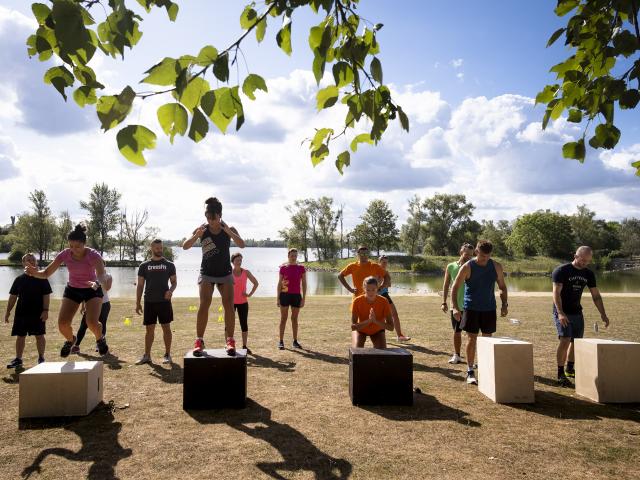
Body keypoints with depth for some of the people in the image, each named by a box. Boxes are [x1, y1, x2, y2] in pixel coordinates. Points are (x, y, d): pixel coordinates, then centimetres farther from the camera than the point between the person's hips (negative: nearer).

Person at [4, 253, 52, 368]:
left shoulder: (41, 278, -1)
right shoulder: (19, 279, 7)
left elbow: (46, 296, -4)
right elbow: (13, 296, 11)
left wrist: (45, 310, -12)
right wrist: (8, 311, 7)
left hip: (38, 313, -3)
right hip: (21, 313, 3)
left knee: (39, 336, 1)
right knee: (20, 336, 9)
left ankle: (41, 358, 12)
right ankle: (18, 359, 18)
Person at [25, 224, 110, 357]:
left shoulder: (93, 255, -25)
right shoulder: (65, 254, -15)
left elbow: (102, 275, -40)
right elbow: (46, 273, -13)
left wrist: (97, 283, -63)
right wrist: (35, 272, -35)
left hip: (92, 290, -3)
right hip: (72, 290, 3)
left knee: (92, 323, -24)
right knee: (62, 323, -14)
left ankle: (100, 339, 12)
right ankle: (70, 340, 22)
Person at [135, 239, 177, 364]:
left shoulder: (169, 265, 5)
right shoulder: (144, 266, 6)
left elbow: (174, 282, 7)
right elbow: (140, 285, 7)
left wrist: (171, 290, -15)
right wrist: (138, 303, 2)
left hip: (164, 301, -1)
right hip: (149, 302, 1)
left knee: (166, 327, 2)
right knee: (149, 329, 6)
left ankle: (167, 354, 11)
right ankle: (147, 355, 14)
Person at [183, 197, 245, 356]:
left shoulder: (229, 229, -5)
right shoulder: (201, 230, -4)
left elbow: (242, 245, -20)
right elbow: (185, 246, -10)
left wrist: (229, 232, -35)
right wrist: (197, 235, -29)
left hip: (225, 273, 0)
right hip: (206, 273, 0)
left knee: (229, 305, -9)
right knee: (204, 305, -14)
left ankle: (230, 341, -5)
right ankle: (199, 341, -10)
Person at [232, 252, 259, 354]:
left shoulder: (246, 272, -1)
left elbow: (256, 283, 6)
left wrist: (250, 294, -4)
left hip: (243, 302, 1)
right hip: (231, 302, -1)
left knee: (244, 324, 4)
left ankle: (244, 346, 13)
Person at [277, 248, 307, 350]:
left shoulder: (301, 268, 2)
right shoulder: (283, 267, -1)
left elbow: (304, 284, 2)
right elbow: (279, 283, 2)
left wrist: (303, 298, -4)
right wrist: (278, 298, -2)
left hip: (296, 296, 1)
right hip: (285, 295, -1)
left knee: (295, 319, 9)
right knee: (283, 318, 2)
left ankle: (295, 341, 17)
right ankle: (281, 341, 7)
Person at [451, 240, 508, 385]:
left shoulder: (496, 267, 1)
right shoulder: (468, 267, -10)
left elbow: (502, 287, 12)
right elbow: (455, 288, -9)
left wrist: (504, 305, 0)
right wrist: (455, 308, -19)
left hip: (489, 308, 3)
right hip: (471, 308, -3)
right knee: (472, 339, -3)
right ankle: (470, 372, 5)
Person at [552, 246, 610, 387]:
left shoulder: (588, 274, 7)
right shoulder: (561, 271, -12)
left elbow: (596, 295, 11)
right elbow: (556, 293, -19)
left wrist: (603, 314, 2)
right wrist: (560, 313, -29)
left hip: (577, 313, 6)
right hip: (562, 313, -6)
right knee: (565, 340, -17)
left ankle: (570, 368, 30)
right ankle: (560, 374, -11)